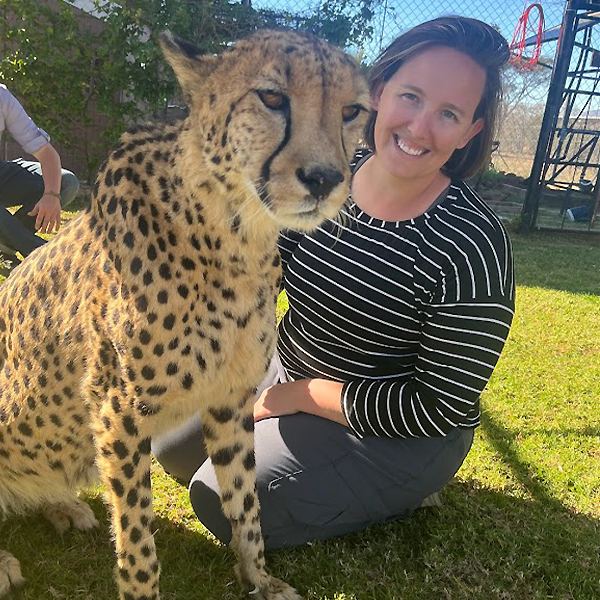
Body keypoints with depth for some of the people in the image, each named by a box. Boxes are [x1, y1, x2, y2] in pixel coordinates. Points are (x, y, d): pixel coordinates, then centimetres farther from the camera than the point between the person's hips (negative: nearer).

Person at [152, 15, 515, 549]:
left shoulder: (472, 246, -26)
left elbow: (441, 407, -22)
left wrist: (297, 394, -17)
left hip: (400, 434, -5)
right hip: (290, 369, 6)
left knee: (222, 500, -12)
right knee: (176, 446, 10)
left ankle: (401, 494, 6)